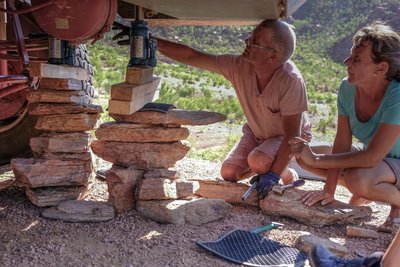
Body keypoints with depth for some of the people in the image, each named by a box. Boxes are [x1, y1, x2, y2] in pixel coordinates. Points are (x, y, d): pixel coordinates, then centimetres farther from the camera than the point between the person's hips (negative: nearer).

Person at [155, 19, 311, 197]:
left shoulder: (291, 81, -36)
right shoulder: (239, 66, -24)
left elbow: (292, 134, -31)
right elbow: (191, 56, -21)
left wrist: (274, 174, -34)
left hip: (288, 138, -4)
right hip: (256, 133, 5)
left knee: (257, 162, -31)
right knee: (229, 173, -10)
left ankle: (288, 175, 3)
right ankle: (268, 168, 20)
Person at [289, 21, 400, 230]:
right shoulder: (348, 88, -14)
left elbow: (372, 157, -33)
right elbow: (342, 143, -13)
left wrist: (317, 159, -31)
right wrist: (329, 190, -17)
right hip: (371, 156, 6)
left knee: (358, 179, -38)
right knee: (303, 155, -7)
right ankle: (363, 193, 10)